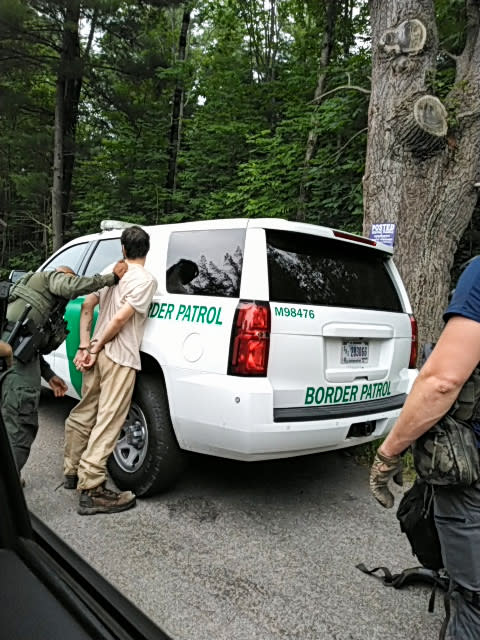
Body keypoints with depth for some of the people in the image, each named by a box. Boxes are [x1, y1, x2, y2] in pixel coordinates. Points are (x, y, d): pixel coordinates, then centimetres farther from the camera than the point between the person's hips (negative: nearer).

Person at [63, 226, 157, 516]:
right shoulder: (146, 279, -9)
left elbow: (87, 306, 9)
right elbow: (120, 319, -16)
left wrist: (85, 347, 6)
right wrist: (94, 350, -8)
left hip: (98, 354, 8)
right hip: (120, 359, -8)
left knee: (83, 414, 19)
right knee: (107, 424, -4)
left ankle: (73, 472, 35)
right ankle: (92, 491, 0)